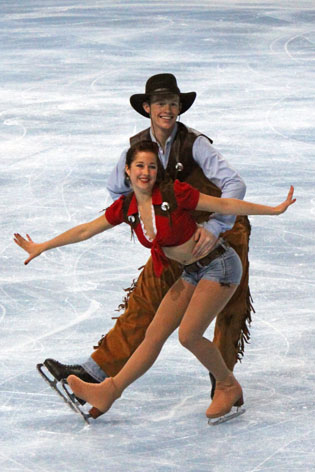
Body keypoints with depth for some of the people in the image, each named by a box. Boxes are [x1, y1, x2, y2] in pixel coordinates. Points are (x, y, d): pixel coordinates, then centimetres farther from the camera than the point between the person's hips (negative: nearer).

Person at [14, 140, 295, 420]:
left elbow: (224, 205, -14)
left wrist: (275, 210, -13)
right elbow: (86, 231, 9)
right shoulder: (126, 207, -2)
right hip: (192, 273, 6)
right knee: (155, 334, 4)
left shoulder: (174, 194, -20)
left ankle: (228, 386, 7)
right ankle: (110, 391, 9)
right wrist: (42, 247, 13)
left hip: (219, 266, -6)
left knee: (188, 335, -14)